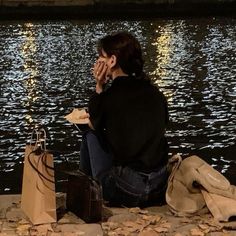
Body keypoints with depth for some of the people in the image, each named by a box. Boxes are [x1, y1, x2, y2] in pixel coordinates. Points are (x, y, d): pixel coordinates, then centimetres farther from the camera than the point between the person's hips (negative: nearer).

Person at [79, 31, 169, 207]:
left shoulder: (110, 96, -10)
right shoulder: (155, 93, 5)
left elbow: (95, 125, 12)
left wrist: (99, 87, 7)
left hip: (125, 193, -5)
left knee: (90, 136, 16)